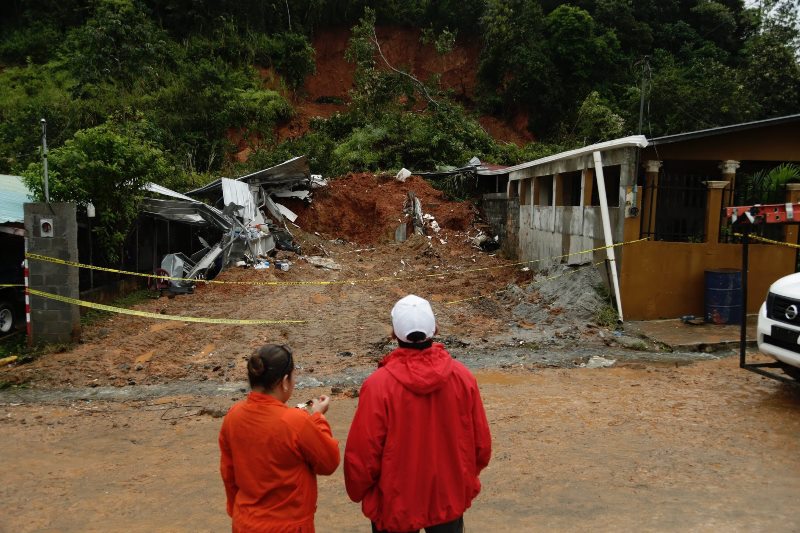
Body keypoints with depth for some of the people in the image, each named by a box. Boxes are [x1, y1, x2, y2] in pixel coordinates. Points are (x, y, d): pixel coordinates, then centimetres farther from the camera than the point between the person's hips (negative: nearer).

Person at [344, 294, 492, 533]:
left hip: (396, 504, -2)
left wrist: (358, 491, 4)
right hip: (450, 498, 3)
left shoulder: (378, 385, -24)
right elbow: (481, 442, -3)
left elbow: (363, 452, -16)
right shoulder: (462, 376, -13)